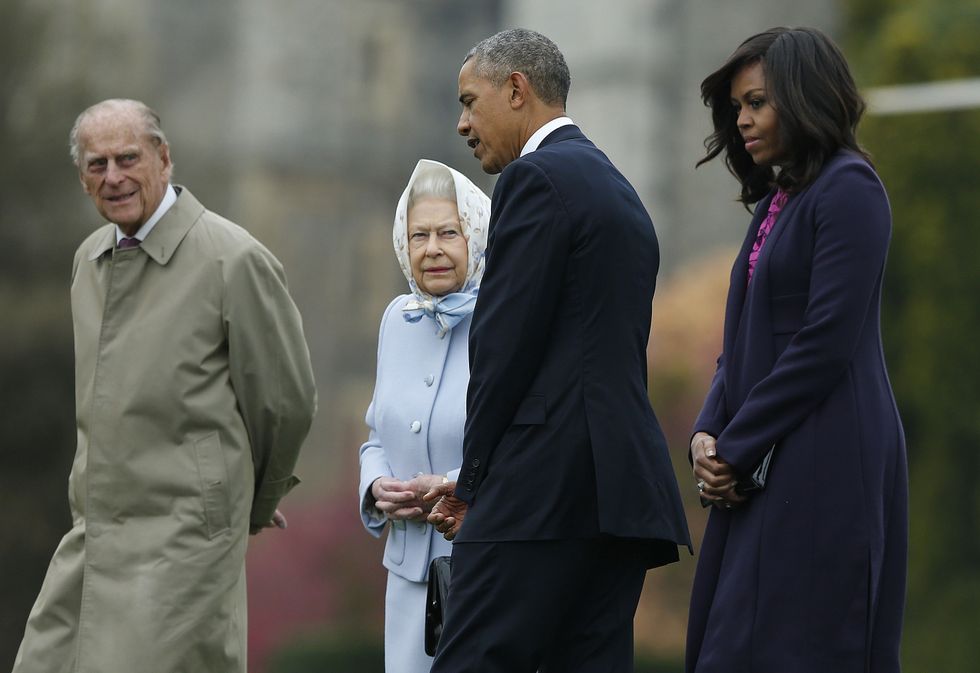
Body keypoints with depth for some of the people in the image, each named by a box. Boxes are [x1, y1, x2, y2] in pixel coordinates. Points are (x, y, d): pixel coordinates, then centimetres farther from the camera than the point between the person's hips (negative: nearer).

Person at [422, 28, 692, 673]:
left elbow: (505, 343, -12)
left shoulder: (538, 177, -6)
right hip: (623, 487, 10)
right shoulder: (620, 191, 24)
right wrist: (483, 477, 17)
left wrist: (477, 475, -1)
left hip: (548, 491, -10)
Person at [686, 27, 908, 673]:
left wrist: (736, 448, -12)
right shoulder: (776, 202, 18)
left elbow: (827, 342, -16)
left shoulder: (848, 188, -9)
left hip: (826, 468, -9)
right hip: (762, 473, 9)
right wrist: (709, 434, 1)